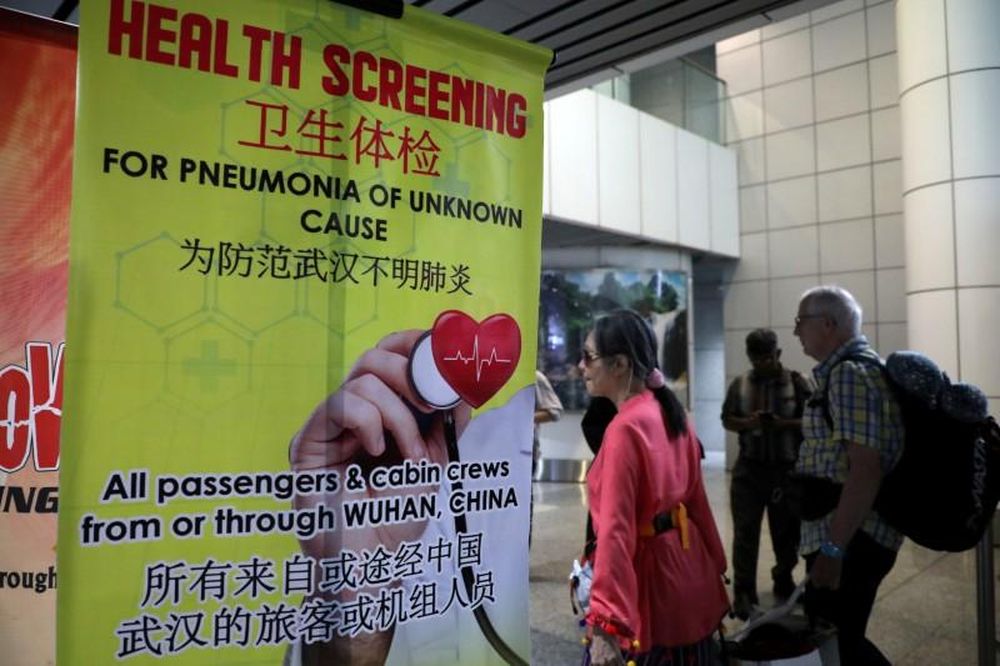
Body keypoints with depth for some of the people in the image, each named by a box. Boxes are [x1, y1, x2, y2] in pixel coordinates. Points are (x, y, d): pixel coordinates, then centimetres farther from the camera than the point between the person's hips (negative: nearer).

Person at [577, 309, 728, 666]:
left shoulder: (625, 428, -23)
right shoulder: (670, 411, 2)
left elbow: (616, 529, -29)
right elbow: (695, 496, 10)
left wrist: (606, 622, -30)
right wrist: (714, 563, 19)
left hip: (647, 572, -8)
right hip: (685, 562, 8)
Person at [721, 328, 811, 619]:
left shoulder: (797, 383, -2)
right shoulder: (740, 384, 3)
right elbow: (726, 420, 7)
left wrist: (782, 424, -21)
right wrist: (747, 423, -14)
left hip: (787, 469, 0)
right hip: (749, 469, 1)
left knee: (786, 531, 14)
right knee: (745, 531, -1)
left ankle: (784, 581, 36)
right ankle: (743, 592, 8)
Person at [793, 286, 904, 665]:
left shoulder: (849, 373, -18)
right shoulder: (849, 368, 15)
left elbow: (866, 468, -25)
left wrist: (834, 548, -25)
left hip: (851, 538, -10)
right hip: (849, 533, 10)